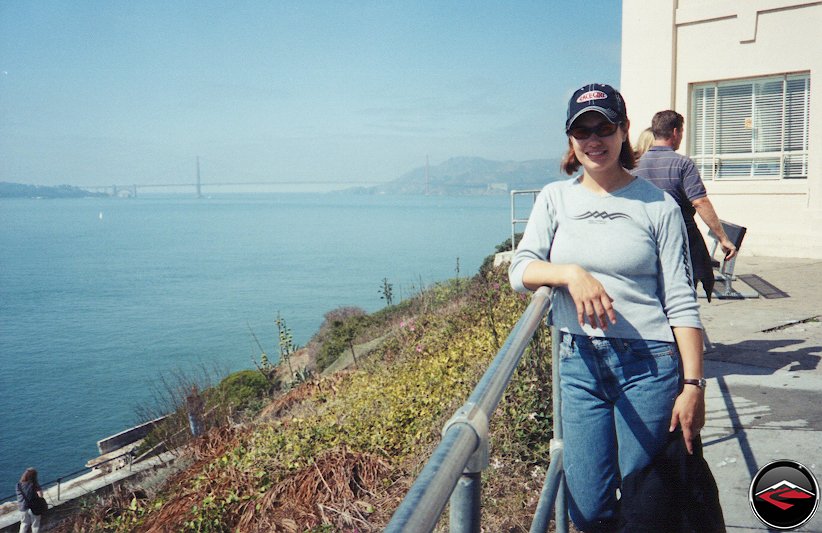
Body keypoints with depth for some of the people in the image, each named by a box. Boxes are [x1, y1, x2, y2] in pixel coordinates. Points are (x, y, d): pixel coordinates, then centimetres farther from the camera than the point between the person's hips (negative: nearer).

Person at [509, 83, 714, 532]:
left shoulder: (658, 206, -2)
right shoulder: (555, 198, 6)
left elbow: (681, 302, -3)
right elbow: (520, 271, -3)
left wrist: (693, 384, -8)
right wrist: (571, 272, -22)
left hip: (648, 363, -2)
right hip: (579, 361, 3)